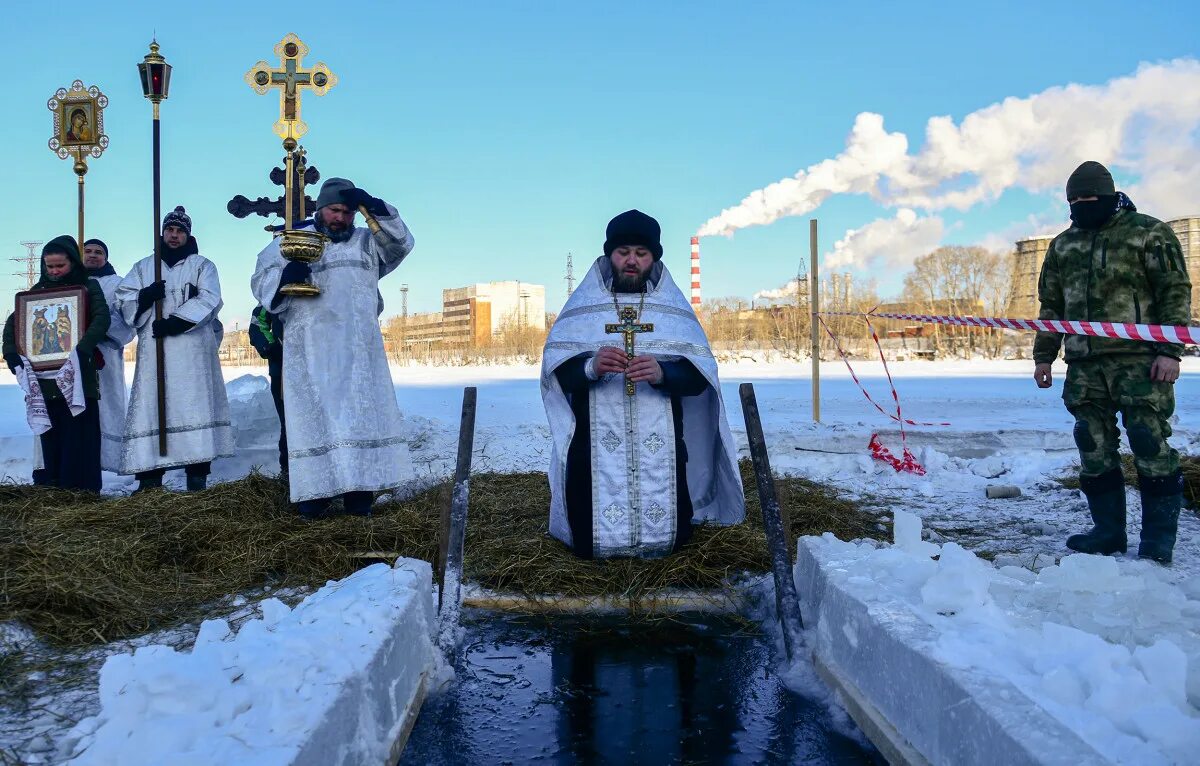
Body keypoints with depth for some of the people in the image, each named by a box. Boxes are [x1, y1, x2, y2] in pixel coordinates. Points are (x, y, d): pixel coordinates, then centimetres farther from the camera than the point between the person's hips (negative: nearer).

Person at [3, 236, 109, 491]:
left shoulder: (88, 286, 5)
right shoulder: (39, 290, 15)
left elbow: (101, 319, -10)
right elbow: (13, 321, 10)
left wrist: (83, 348, -26)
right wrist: (11, 351, -8)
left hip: (78, 374, -3)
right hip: (45, 376, 3)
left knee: (79, 434, -4)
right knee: (49, 436, 2)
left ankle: (82, 490, -2)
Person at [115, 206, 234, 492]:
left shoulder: (202, 265, 11)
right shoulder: (143, 267, 20)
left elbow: (209, 300, -5)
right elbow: (123, 299, 10)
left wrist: (174, 322, -14)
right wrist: (146, 295, -11)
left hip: (193, 351, -2)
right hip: (153, 351, 2)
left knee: (194, 407, -7)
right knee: (150, 408, -5)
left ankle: (197, 480, -6)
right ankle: (149, 481, -4)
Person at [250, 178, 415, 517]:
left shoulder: (368, 242, 18)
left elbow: (401, 242, 1)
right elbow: (261, 282, 7)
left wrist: (373, 206, -13)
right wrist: (284, 275, -17)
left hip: (358, 349, 1)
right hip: (310, 348, -1)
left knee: (360, 413, -4)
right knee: (315, 415, -6)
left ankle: (359, 493, -2)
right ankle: (315, 493, -5)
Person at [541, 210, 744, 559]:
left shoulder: (674, 308, 8)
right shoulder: (582, 305, 7)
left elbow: (700, 374, -2)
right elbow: (555, 368, -1)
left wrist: (662, 373, -23)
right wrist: (590, 366, -23)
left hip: (660, 447, 1)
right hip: (596, 445, 0)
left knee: (668, 539, 0)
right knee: (592, 541, -3)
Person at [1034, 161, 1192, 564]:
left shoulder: (1149, 232, 2)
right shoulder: (1062, 244, 17)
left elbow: (1176, 292, -2)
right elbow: (1050, 304, 20)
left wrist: (1170, 350, -11)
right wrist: (1043, 355, 15)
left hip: (1139, 360, -5)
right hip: (1084, 366, 5)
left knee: (1151, 446, -6)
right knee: (1094, 450, 5)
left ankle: (1158, 539, 3)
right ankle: (1108, 530, 14)